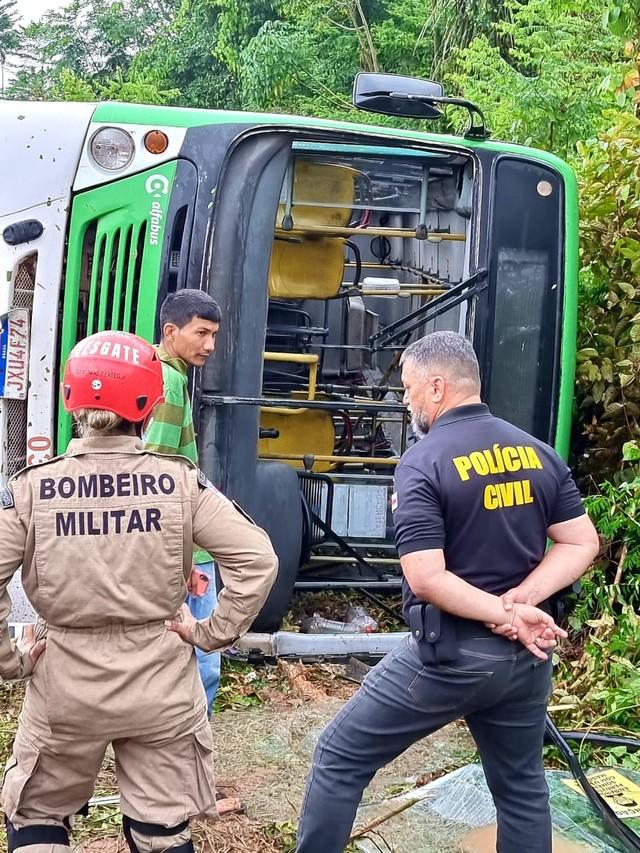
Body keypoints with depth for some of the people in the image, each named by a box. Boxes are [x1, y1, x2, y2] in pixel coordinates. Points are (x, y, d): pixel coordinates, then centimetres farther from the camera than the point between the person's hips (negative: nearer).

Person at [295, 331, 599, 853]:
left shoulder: (424, 461, -15)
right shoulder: (539, 453, 2)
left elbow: (426, 579, -23)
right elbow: (582, 544, 2)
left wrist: (505, 613, -15)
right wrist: (520, 603, -9)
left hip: (448, 656, -6)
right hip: (524, 656, 6)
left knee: (341, 758, 10)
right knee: (522, 786, 23)